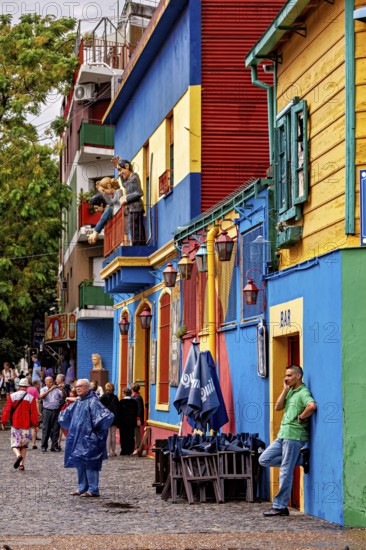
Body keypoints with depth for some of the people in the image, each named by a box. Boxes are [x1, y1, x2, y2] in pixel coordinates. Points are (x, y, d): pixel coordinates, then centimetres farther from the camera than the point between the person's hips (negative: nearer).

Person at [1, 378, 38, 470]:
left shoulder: (12, 396, -3)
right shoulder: (31, 398, -4)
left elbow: (6, 410, -3)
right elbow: (34, 413, -4)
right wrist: (35, 424, 5)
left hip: (15, 425, -1)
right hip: (26, 425, 1)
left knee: (15, 443, 6)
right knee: (24, 445, 14)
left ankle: (18, 455, -25)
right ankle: (22, 464, 7)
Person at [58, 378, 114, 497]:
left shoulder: (93, 402, -11)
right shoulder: (77, 403, 14)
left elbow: (107, 416, -21)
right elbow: (66, 415, 32)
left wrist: (97, 430, -14)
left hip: (88, 439, -8)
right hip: (77, 438, 8)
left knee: (89, 463, -8)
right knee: (79, 463, 11)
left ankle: (93, 490, -3)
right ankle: (82, 488, 19)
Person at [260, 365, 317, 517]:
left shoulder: (303, 393, -10)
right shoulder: (290, 392, 18)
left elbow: (312, 406, -29)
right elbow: (278, 407, 10)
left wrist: (301, 418, -16)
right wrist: (285, 390, 4)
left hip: (294, 436, -9)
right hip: (283, 435, 9)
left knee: (285, 472, -6)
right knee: (264, 459, 6)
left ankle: (280, 507, -1)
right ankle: (300, 458, 6)